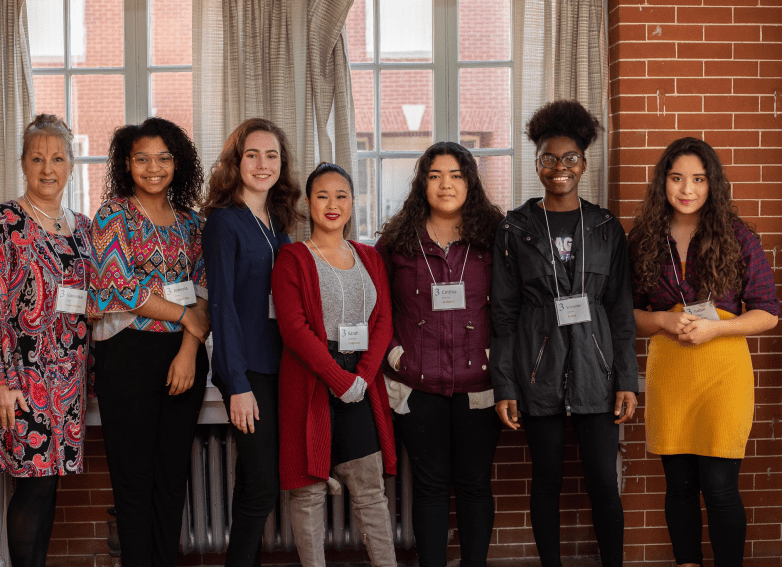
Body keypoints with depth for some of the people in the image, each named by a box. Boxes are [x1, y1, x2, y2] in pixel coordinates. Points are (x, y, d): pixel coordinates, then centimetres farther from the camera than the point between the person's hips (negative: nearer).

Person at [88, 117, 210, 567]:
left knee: (174, 475, 8)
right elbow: (122, 287, -10)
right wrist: (186, 316, -8)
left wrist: (190, 350, -8)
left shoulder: (190, 221, 12)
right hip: (130, 355, -4)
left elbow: (203, 291, 6)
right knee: (134, 479, 1)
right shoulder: (114, 214, 0)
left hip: (184, 357, 4)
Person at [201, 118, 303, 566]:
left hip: (280, 366, 7)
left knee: (255, 483, 11)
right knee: (263, 485, -7)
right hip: (248, 369, -6)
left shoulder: (279, 223, 14)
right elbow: (222, 305, -11)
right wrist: (238, 384, -16)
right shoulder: (224, 222, -7)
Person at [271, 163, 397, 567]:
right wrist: (339, 378, -16)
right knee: (309, 489, 0)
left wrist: (363, 375, -8)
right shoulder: (292, 258, -1)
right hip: (309, 385, -4)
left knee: (371, 488, 6)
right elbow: (294, 328, -10)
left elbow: (383, 322, 8)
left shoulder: (369, 259, 14)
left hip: (361, 385, 4)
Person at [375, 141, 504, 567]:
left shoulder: (493, 236, 3)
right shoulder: (397, 240, 3)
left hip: (477, 382, 0)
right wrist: (393, 350, 2)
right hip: (418, 384, 0)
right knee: (430, 484, 7)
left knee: (474, 483, 7)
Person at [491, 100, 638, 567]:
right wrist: (504, 386, -2)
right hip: (539, 370, 0)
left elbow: (622, 310, 6)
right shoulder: (516, 229, 4)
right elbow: (504, 313, 3)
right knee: (547, 479, 6)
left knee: (604, 481, 0)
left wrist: (627, 380, 0)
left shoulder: (606, 229, 7)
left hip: (595, 370, 1)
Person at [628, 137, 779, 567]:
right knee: (679, 484, 8)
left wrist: (714, 327, -12)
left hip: (723, 370, -2)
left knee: (719, 486, -5)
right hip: (667, 371, 2)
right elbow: (629, 312, 12)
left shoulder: (737, 237, 0)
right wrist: (664, 321, -9)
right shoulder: (644, 240, 6)